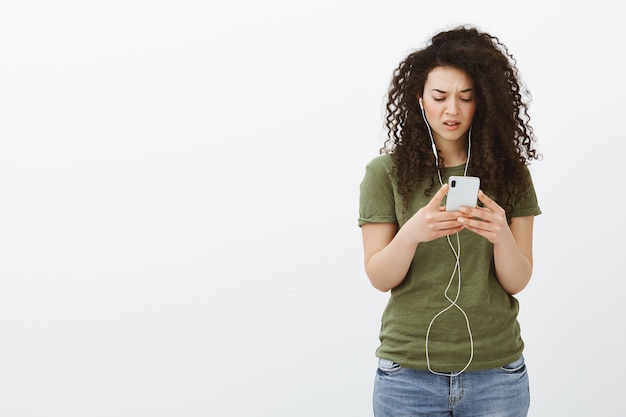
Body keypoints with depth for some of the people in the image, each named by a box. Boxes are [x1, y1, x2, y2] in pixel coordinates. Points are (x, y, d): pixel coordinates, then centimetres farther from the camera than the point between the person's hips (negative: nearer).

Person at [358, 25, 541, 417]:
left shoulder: (509, 173, 2)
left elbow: (517, 281, -1)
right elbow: (380, 278, -5)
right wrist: (411, 234, -25)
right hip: (409, 371, -1)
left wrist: (501, 236, -22)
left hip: (496, 373, 1)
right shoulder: (386, 172, -2)